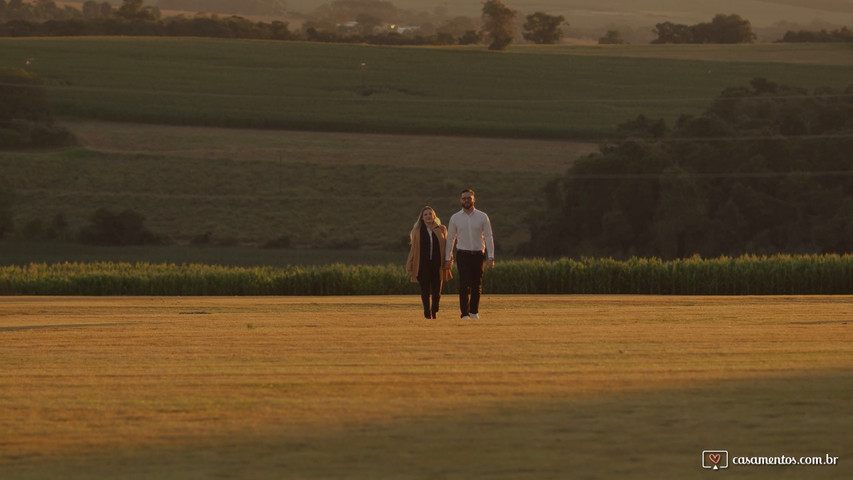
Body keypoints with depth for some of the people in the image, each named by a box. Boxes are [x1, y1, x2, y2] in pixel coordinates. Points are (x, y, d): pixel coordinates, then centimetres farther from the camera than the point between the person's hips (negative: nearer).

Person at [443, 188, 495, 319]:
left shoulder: (482, 217, 2)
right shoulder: (455, 218, 3)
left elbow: (488, 237, 1)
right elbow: (450, 239, 8)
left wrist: (491, 257, -7)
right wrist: (447, 258, 4)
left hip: (478, 254, 1)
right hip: (463, 254, -1)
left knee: (477, 285, 6)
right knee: (464, 285, -11)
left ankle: (474, 311, 20)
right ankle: (465, 313, -13)